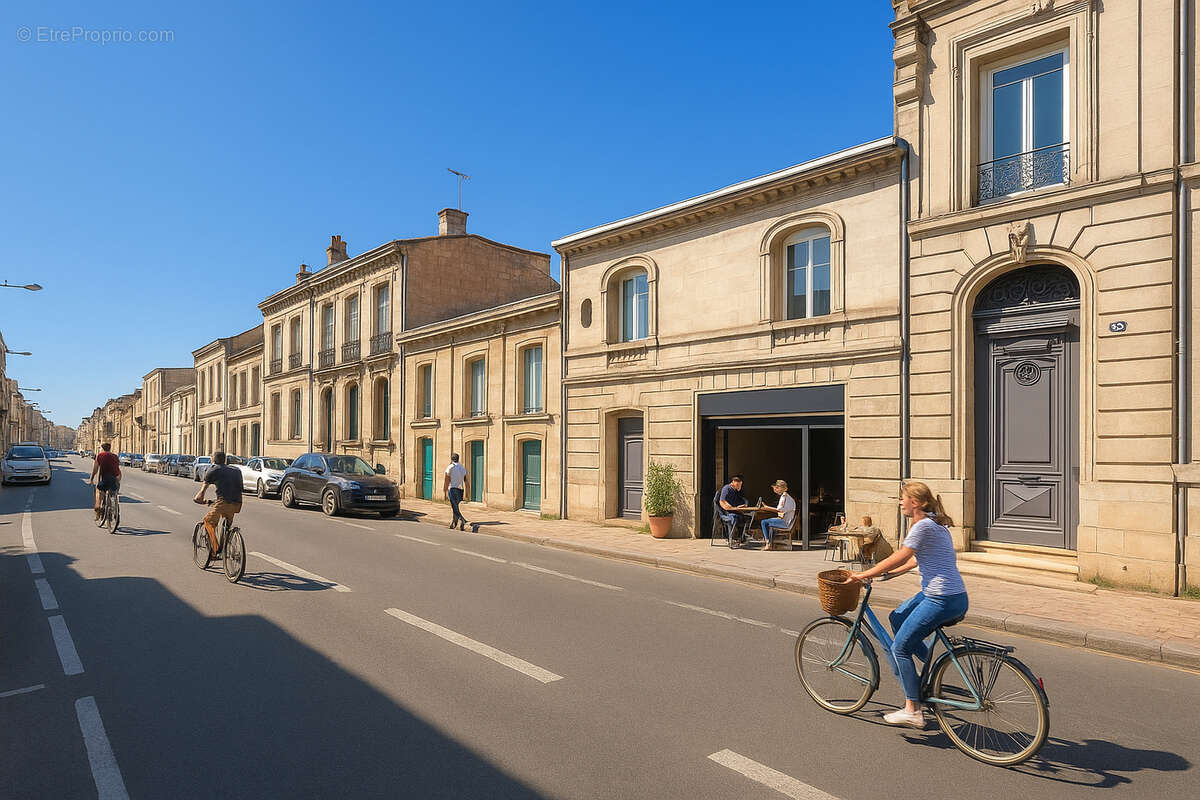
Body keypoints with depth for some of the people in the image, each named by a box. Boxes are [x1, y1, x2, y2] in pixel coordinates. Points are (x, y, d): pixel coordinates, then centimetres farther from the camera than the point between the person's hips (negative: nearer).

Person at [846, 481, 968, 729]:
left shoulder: (923, 526, -16)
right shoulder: (935, 523, 15)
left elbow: (897, 559, -12)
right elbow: (916, 560, 23)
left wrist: (863, 575, -3)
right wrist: (886, 572, 26)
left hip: (942, 600, -10)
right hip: (943, 594, 10)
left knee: (900, 648, -1)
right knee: (897, 617, 24)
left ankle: (913, 711, 5)